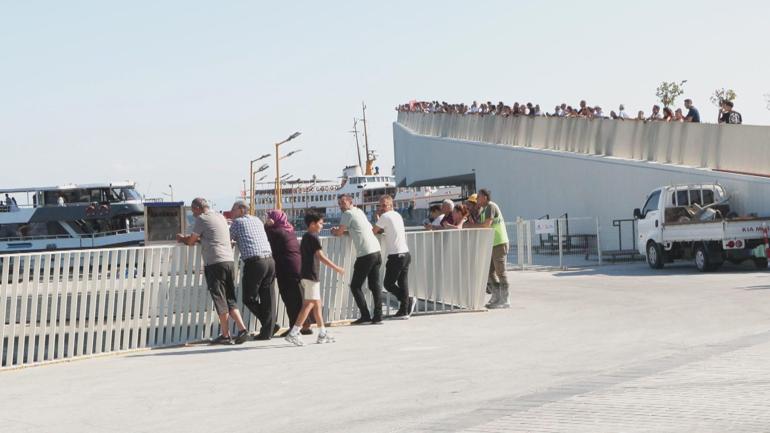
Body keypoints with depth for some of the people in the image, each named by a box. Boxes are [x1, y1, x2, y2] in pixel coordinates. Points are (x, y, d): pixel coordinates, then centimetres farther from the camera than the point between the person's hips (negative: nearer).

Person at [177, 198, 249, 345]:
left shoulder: (202, 219, -3)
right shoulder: (220, 217, 20)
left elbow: (191, 241, 3)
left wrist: (181, 238, 23)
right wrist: (192, 238, 31)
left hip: (215, 263, -7)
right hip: (229, 261, 7)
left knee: (220, 300, -3)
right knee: (230, 299, 10)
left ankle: (225, 335, 0)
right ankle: (242, 329, -1)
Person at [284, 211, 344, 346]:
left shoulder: (305, 237, 16)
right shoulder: (314, 238, -12)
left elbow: (301, 254, 21)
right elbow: (321, 256, -17)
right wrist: (336, 268, -14)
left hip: (305, 273, 10)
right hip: (311, 275, -10)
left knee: (317, 304, 13)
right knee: (309, 304, -12)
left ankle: (322, 334, 17)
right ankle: (293, 333, -17)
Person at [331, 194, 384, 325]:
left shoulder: (348, 213, -5)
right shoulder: (359, 211, 20)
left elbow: (339, 233, -3)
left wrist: (334, 231, 18)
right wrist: (340, 231, 21)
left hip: (365, 255, -8)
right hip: (376, 251, 8)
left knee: (355, 286, 1)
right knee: (375, 286, 8)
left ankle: (365, 315, -5)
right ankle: (377, 316, 5)